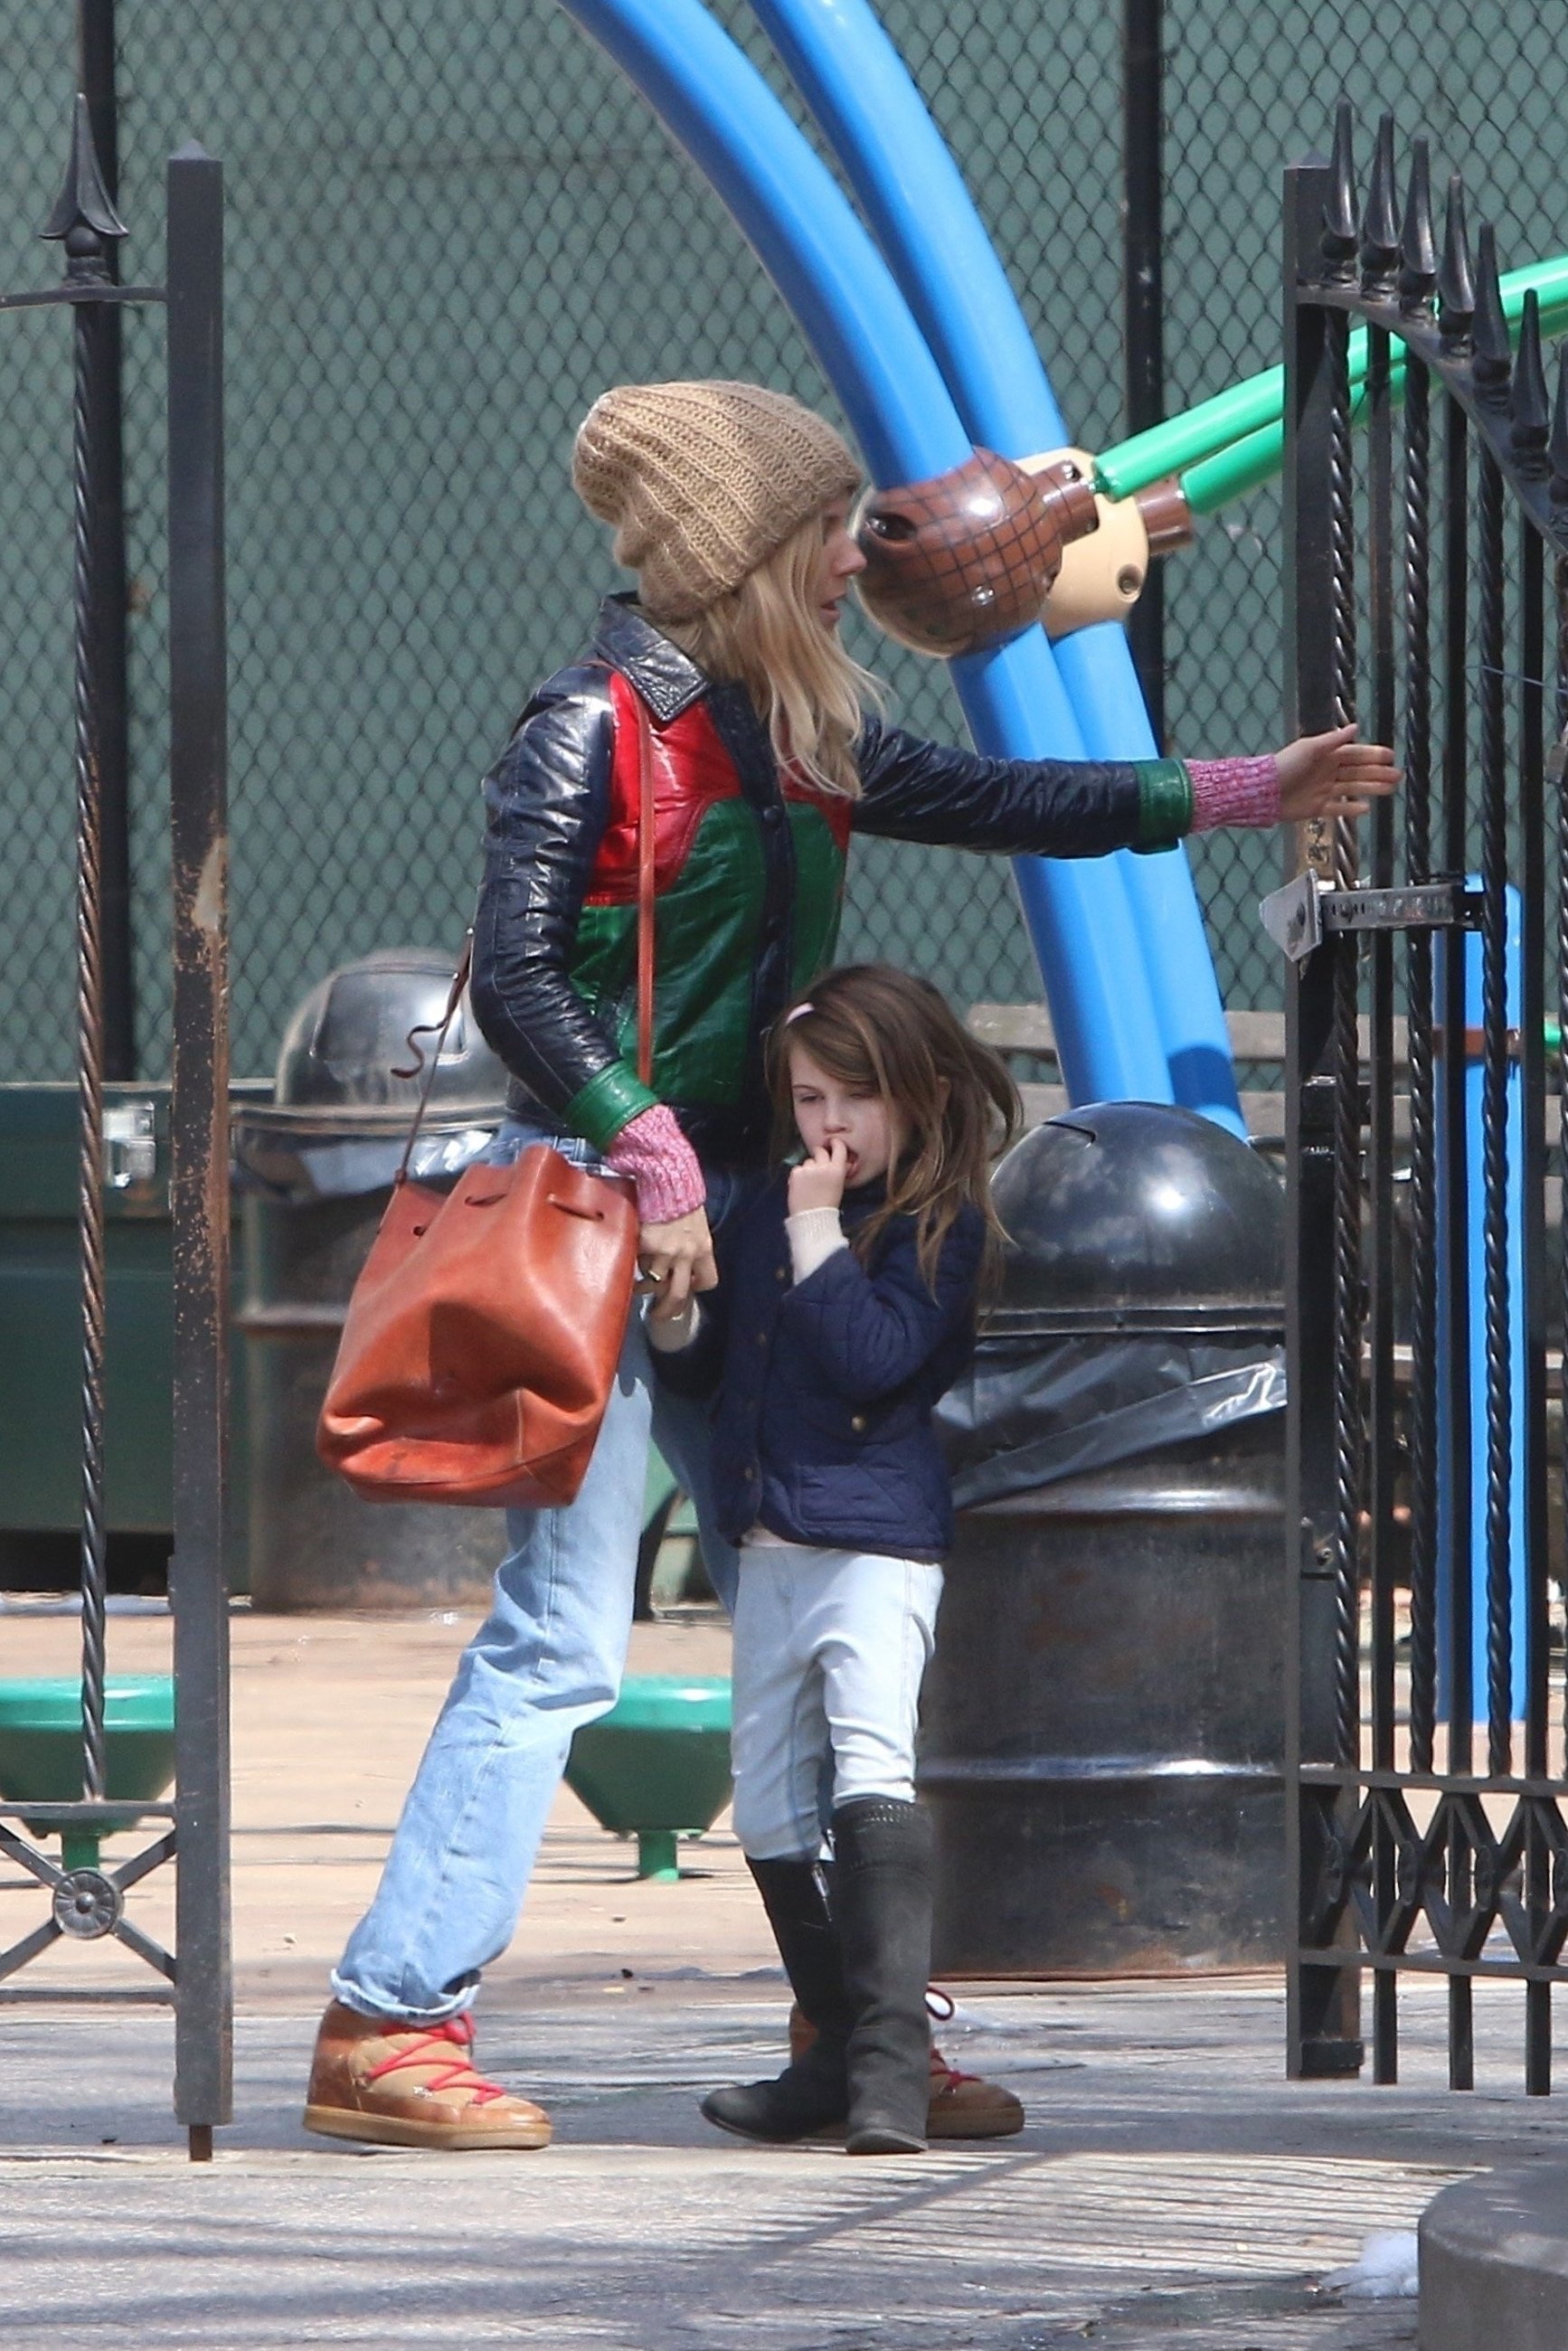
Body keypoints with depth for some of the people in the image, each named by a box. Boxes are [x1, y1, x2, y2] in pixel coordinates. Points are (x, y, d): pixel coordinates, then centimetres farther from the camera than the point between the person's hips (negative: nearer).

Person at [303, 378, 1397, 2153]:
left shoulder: (798, 737, 13)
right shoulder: (595, 728, -9)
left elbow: (984, 802, 21)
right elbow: (515, 977, -14)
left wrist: (1235, 794, 17)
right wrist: (652, 1162, -20)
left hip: (735, 1210, 8)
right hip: (602, 1206, -8)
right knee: (562, 1637, -10)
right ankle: (388, 2024, -7)